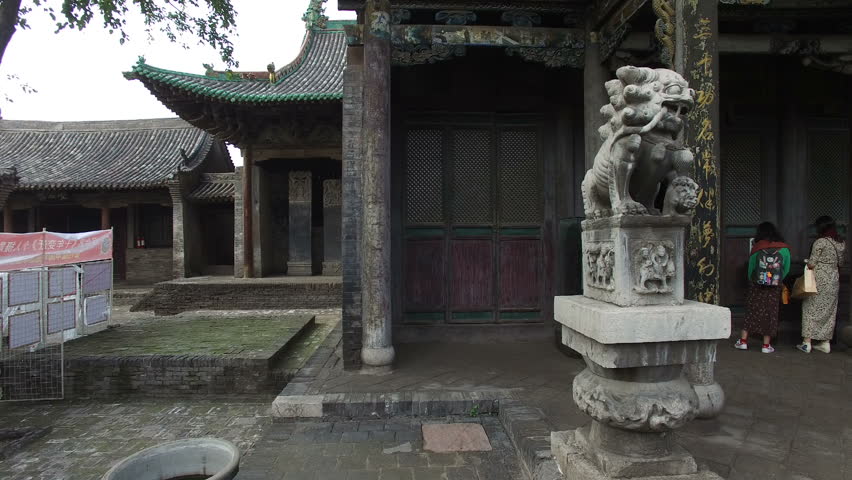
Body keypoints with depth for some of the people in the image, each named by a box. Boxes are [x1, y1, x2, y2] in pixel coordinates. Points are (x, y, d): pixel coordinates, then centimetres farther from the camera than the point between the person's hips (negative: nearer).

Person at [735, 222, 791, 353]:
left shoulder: (756, 248, -3)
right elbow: (786, 269, 3)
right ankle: (766, 345, 10)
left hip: (756, 285, 0)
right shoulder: (783, 249, -1)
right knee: (770, 312, 7)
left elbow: (751, 268, 3)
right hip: (774, 288, 0)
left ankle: (743, 341, 7)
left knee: (752, 310, 7)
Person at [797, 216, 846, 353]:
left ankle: (806, 342, 1)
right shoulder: (842, 243, 7)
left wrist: (807, 262, 5)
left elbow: (811, 264, -15)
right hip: (834, 280, 7)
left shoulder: (820, 242, -15)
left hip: (820, 281, -7)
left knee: (811, 309, 1)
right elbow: (840, 262, 16)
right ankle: (826, 343, 18)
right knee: (829, 311, 13)